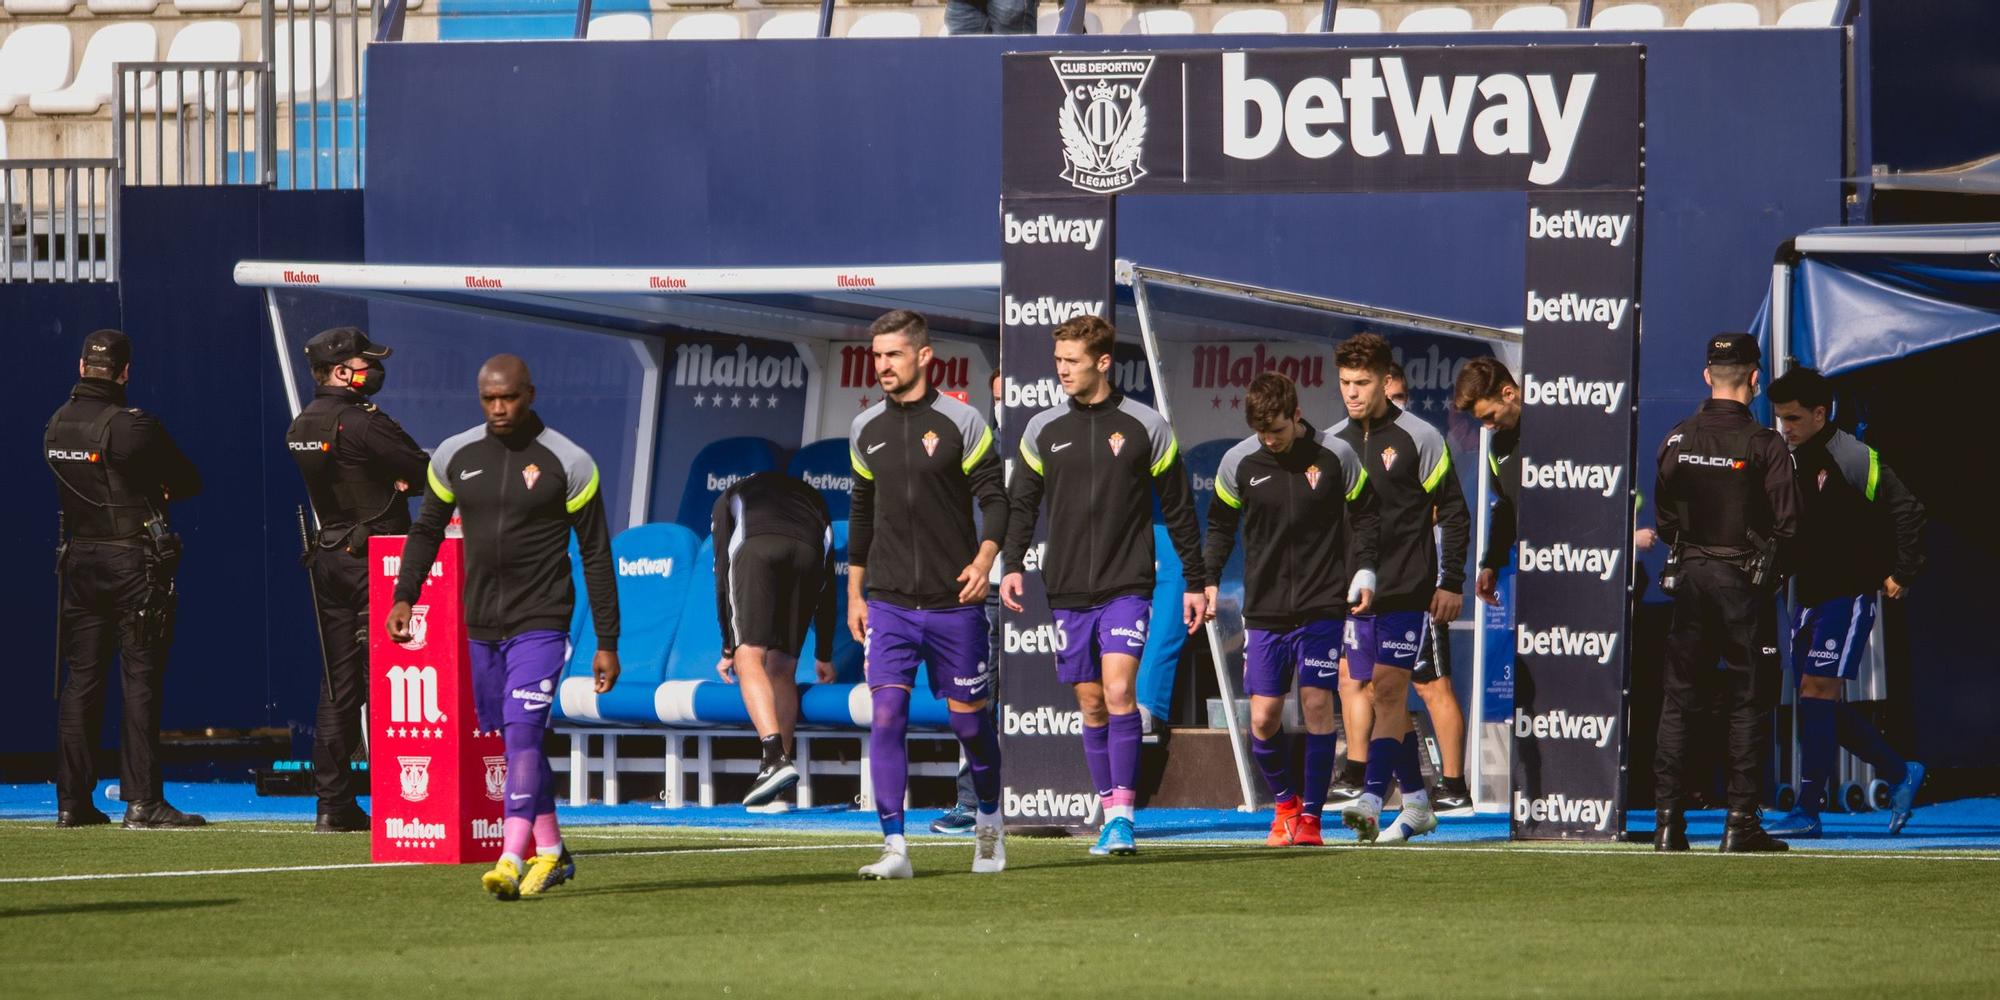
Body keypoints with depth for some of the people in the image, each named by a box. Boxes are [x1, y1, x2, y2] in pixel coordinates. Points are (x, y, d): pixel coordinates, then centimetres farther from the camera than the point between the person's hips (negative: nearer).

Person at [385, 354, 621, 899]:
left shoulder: (567, 463, -6)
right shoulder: (455, 457, 5)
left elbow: (596, 557, -2)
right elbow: (427, 529, 19)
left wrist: (607, 643, -2)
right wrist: (404, 598, 7)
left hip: (541, 623, -5)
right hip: (482, 624, 5)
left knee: (522, 733, -17)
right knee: (514, 742, 10)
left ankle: (511, 859, -24)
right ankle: (550, 852, 21)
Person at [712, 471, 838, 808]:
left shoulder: (730, 499, 38)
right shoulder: (811, 497, 43)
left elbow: (722, 575, 29)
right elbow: (827, 583, 39)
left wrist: (728, 649, 31)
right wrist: (824, 655, 42)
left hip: (757, 550, -3)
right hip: (809, 552, 3)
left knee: (749, 660, -9)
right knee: (783, 670, 12)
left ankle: (775, 757, -30)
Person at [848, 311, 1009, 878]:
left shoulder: (959, 422, -5)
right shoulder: (866, 429, 8)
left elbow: (996, 498, -4)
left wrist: (984, 560, -20)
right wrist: (855, 593, 16)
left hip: (954, 602, -2)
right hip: (889, 602, 2)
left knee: (969, 720, 6)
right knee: (887, 715, -12)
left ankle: (989, 822, 32)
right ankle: (894, 848, -13)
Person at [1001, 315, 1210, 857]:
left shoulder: (1146, 427, 0)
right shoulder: (1043, 430, 7)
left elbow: (1179, 510, 7)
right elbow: (1021, 503, 12)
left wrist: (1196, 582, 8)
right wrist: (1012, 564, -4)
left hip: (1127, 588, -3)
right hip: (1068, 591, 3)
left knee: (1119, 690, -17)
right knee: (1091, 703, 5)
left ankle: (1123, 816, -18)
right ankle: (1112, 815, 13)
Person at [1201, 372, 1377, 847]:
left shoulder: (1336, 456, -4)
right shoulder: (1238, 461, 0)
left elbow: (1364, 513, 8)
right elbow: (1220, 524, 13)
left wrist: (1364, 571, -3)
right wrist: (1208, 579, 3)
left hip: (1322, 606, -2)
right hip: (1264, 609, 2)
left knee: (1317, 705, -7)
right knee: (1264, 717, -2)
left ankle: (1311, 815, 4)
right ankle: (1285, 802, 23)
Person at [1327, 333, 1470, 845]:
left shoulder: (1419, 438, -3)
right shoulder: (1329, 443, 10)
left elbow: (1453, 513, -1)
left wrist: (1451, 583, -5)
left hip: (1408, 591, -6)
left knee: (1388, 692, -13)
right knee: (1364, 694, 7)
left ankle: (1370, 801, -22)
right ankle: (1416, 805, 16)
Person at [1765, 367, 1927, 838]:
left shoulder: (1855, 460, -12)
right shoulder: (1791, 462, 11)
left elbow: (1907, 511, -10)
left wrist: (1901, 574, -10)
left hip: (1849, 595, -8)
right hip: (1809, 597, 8)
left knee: (1817, 690, -14)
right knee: (1821, 704, 7)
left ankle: (1807, 812, -14)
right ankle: (1901, 773, 24)